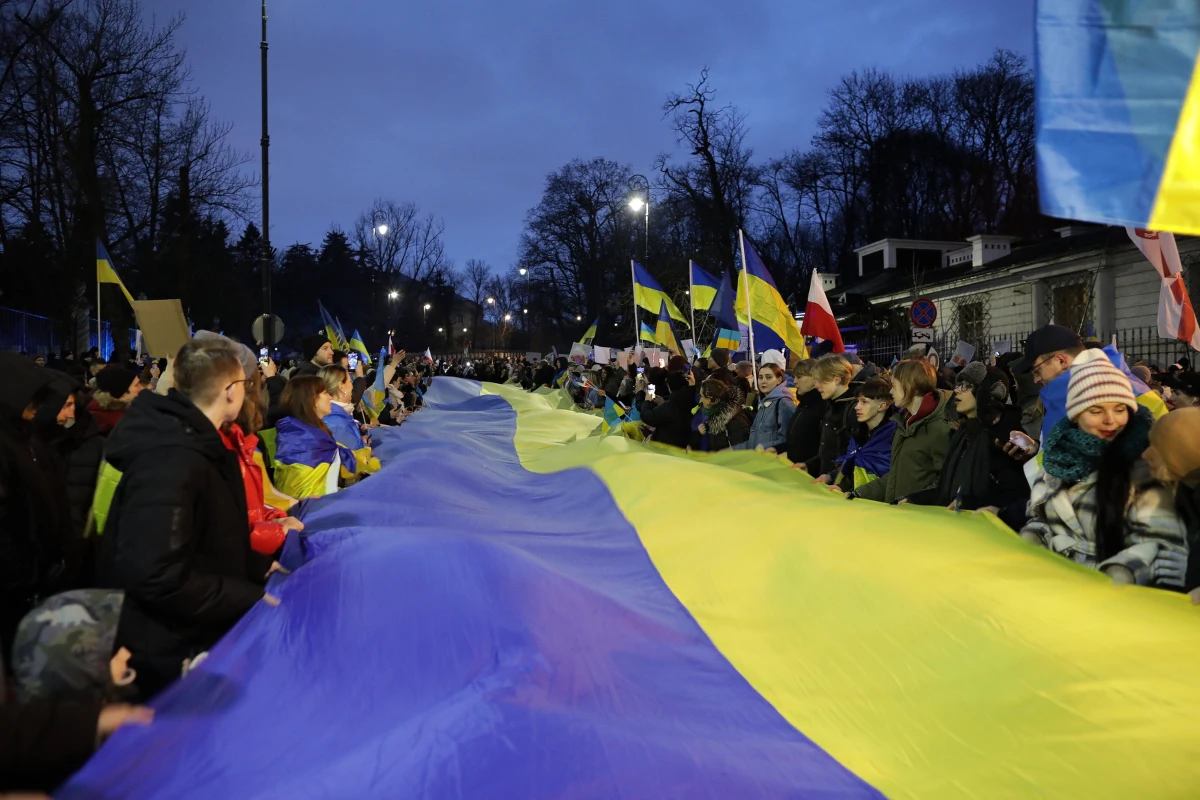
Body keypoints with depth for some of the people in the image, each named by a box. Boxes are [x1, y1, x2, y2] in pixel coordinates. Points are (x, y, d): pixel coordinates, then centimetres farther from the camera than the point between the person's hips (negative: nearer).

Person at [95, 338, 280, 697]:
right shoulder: (172, 460, -28)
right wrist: (252, 598, -26)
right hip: (170, 657, -10)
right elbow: (156, 576, -34)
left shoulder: (201, 446, 7)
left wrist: (259, 567, 5)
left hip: (199, 639, 10)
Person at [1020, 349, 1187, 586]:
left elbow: (1160, 541, -11)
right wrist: (1028, 540, -3)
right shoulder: (1062, 451, 8)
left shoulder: (1145, 459, -6)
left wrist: (1120, 573, -26)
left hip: (1113, 590, -3)